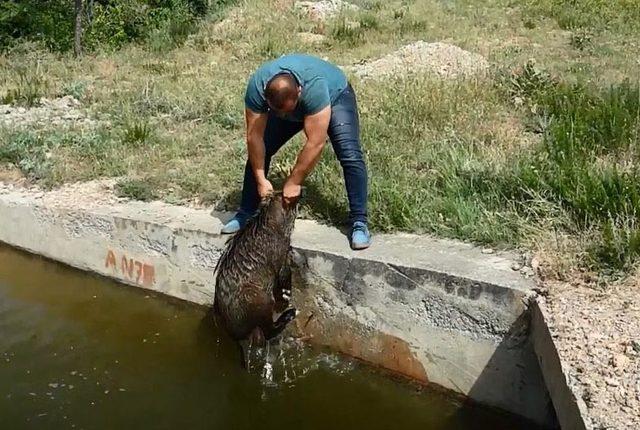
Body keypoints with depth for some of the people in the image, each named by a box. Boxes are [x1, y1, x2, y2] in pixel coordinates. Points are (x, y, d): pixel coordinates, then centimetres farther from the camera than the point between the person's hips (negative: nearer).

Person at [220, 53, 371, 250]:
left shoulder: (314, 86, -45)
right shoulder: (256, 87, -35)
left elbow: (315, 143, -41)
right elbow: (254, 136, -27)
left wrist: (294, 182, -34)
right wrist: (261, 180, -27)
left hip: (335, 96, -4)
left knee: (350, 155, -23)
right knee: (258, 152, -5)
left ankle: (359, 222, -18)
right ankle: (246, 213, 8)